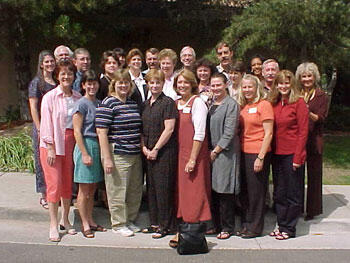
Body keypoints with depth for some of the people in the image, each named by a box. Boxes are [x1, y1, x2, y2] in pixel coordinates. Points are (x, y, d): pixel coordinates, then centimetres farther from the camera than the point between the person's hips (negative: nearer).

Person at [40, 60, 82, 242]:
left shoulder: (78, 97, 7)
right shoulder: (50, 97, -4)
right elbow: (46, 123, -7)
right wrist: (50, 148, -11)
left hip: (70, 142, 4)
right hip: (52, 144, -4)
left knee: (68, 183, 10)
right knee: (54, 184, -4)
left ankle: (65, 220, 24)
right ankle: (53, 225, 6)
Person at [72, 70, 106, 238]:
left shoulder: (98, 103, 12)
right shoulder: (81, 104, -9)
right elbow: (77, 131, -12)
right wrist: (85, 154, -16)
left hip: (98, 146, 7)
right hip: (85, 145, -7)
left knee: (92, 188, 13)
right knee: (84, 189, 2)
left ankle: (90, 221, 24)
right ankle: (85, 224, 12)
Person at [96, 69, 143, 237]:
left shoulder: (133, 104, 15)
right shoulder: (108, 104, -8)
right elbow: (101, 132, -14)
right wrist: (107, 158, -17)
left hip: (135, 155, 8)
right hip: (117, 155, -7)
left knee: (135, 191, 13)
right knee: (118, 191, 0)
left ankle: (130, 220, 29)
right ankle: (118, 225, 15)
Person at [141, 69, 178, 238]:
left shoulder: (168, 102, -7)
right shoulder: (145, 104, 13)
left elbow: (169, 129, -13)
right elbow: (142, 129, 16)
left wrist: (155, 149, -12)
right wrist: (144, 147, 1)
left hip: (164, 151, -7)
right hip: (149, 152, 7)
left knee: (163, 188, -3)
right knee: (151, 187, 11)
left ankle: (165, 225, 8)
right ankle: (154, 222, 23)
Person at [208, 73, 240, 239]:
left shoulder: (231, 104, -7)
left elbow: (229, 132, -12)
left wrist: (215, 151, -12)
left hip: (225, 152, -6)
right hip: (211, 152, 6)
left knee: (225, 191, -2)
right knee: (213, 190, 9)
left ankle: (227, 228, 9)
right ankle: (216, 224, 21)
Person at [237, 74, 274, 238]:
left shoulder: (264, 105, -8)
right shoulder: (243, 107, 13)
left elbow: (268, 133, -12)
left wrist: (261, 157, -17)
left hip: (257, 154, -7)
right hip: (243, 153, 7)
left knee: (256, 191, 2)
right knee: (244, 191, 12)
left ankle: (255, 228, 15)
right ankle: (246, 224, 26)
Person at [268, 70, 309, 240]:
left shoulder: (299, 103, -7)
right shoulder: (274, 103, 9)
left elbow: (303, 132, -10)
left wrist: (298, 157, -14)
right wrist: (270, 152, 4)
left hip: (291, 154, -6)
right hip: (277, 154, 6)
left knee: (293, 194, 4)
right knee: (279, 193, 13)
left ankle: (289, 229, 15)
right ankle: (281, 224, 25)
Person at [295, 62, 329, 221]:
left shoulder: (321, 96, 1)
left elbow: (321, 118, -8)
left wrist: (309, 114, -25)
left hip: (313, 140, -3)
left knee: (314, 175, 3)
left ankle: (313, 209, 12)